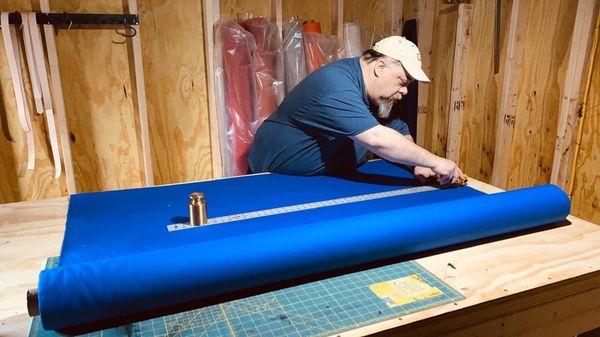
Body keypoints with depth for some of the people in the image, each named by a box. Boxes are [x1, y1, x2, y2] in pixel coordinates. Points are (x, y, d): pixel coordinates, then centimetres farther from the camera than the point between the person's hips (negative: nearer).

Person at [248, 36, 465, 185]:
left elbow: (400, 133, 5)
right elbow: (378, 140, -40)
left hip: (326, 177, 8)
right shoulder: (335, 86, -30)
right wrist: (435, 162, -34)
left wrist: (418, 164, -14)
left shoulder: (379, 95, 0)